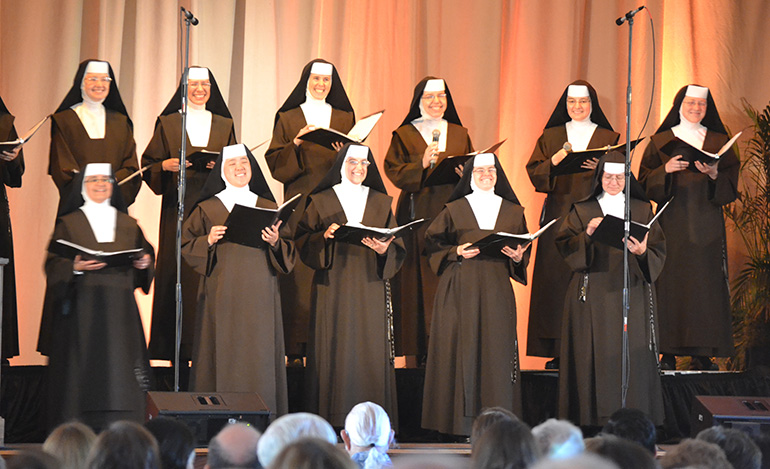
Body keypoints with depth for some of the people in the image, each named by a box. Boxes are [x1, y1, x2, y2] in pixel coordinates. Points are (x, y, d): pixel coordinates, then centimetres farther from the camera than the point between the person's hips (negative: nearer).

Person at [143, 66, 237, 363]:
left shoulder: (223, 125, 15)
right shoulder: (168, 123, 9)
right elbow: (148, 164, 7)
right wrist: (166, 165, -13)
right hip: (177, 208, -1)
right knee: (177, 272, -6)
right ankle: (178, 350, -2)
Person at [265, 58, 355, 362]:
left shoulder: (345, 118, 16)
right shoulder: (288, 119, 11)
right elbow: (274, 162, 3)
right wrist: (297, 144, -13)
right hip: (300, 204, -1)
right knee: (300, 271, -8)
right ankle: (296, 349, -7)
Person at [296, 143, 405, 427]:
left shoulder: (381, 203, 13)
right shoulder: (321, 201, 8)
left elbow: (398, 249, 8)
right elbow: (303, 241, 2)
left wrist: (384, 250, -13)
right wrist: (324, 236, -16)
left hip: (369, 287, 2)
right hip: (333, 286, -2)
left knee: (370, 351, -3)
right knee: (335, 350, -6)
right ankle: (333, 422, -2)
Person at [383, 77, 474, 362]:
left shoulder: (459, 134, 16)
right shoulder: (405, 134, 6)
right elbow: (393, 170, -2)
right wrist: (422, 165, -16)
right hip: (418, 215, -3)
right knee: (422, 279, -6)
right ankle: (421, 347, -2)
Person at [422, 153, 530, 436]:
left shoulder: (512, 211, 13)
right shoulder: (454, 210, 7)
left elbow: (524, 250, 16)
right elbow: (433, 242, 8)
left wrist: (518, 257, -6)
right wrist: (456, 252, -8)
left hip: (496, 287, 2)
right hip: (461, 287, -2)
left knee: (497, 347, -4)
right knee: (462, 347, -5)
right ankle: (460, 419, -2)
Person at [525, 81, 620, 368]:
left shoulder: (609, 138, 12)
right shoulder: (550, 137, 14)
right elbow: (534, 172, 6)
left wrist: (602, 167, -14)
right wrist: (554, 161, -12)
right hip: (559, 213, 1)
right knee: (556, 279, -5)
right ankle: (558, 351, -3)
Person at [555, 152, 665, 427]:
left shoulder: (642, 210, 12)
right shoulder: (582, 210, 9)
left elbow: (659, 251, 6)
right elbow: (564, 247, 0)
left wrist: (643, 252, -16)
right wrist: (587, 234, -17)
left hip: (632, 293, 1)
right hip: (593, 295, -1)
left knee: (631, 355, -4)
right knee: (596, 356, -6)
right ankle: (594, 421, -3)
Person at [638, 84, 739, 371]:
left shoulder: (719, 142, 12)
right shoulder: (661, 141, 9)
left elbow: (731, 183, 6)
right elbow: (646, 181, 3)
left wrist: (714, 174, -13)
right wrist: (666, 170, -15)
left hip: (707, 220, 1)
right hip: (673, 220, -1)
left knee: (706, 281, -6)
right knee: (671, 281, -7)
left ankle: (703, 354, -4)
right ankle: (669, 352, -5)